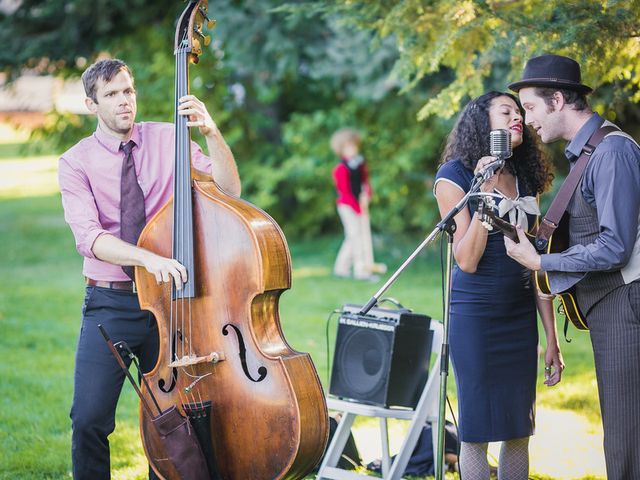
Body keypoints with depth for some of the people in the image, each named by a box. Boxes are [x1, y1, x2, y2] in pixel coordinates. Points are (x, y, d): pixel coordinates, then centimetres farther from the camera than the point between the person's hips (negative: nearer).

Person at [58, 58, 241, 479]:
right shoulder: (76, 162, -1)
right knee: (89, 420, -10)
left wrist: (212, 133, -19)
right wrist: (149, 258, -32)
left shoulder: (168, 140, 4)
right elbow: (89, 236, -16)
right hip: (110, 306, -2)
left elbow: (228, 190, -5)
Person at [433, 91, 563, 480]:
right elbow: (466, 260, -14)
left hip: (521, 316, 6)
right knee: (478, 428, -1)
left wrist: (552, 339, 9)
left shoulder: (525, 181, 10)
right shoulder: (455, 176, -6)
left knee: (519, 427, 7)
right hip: (475, 316, -5)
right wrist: (485, 192, -20)